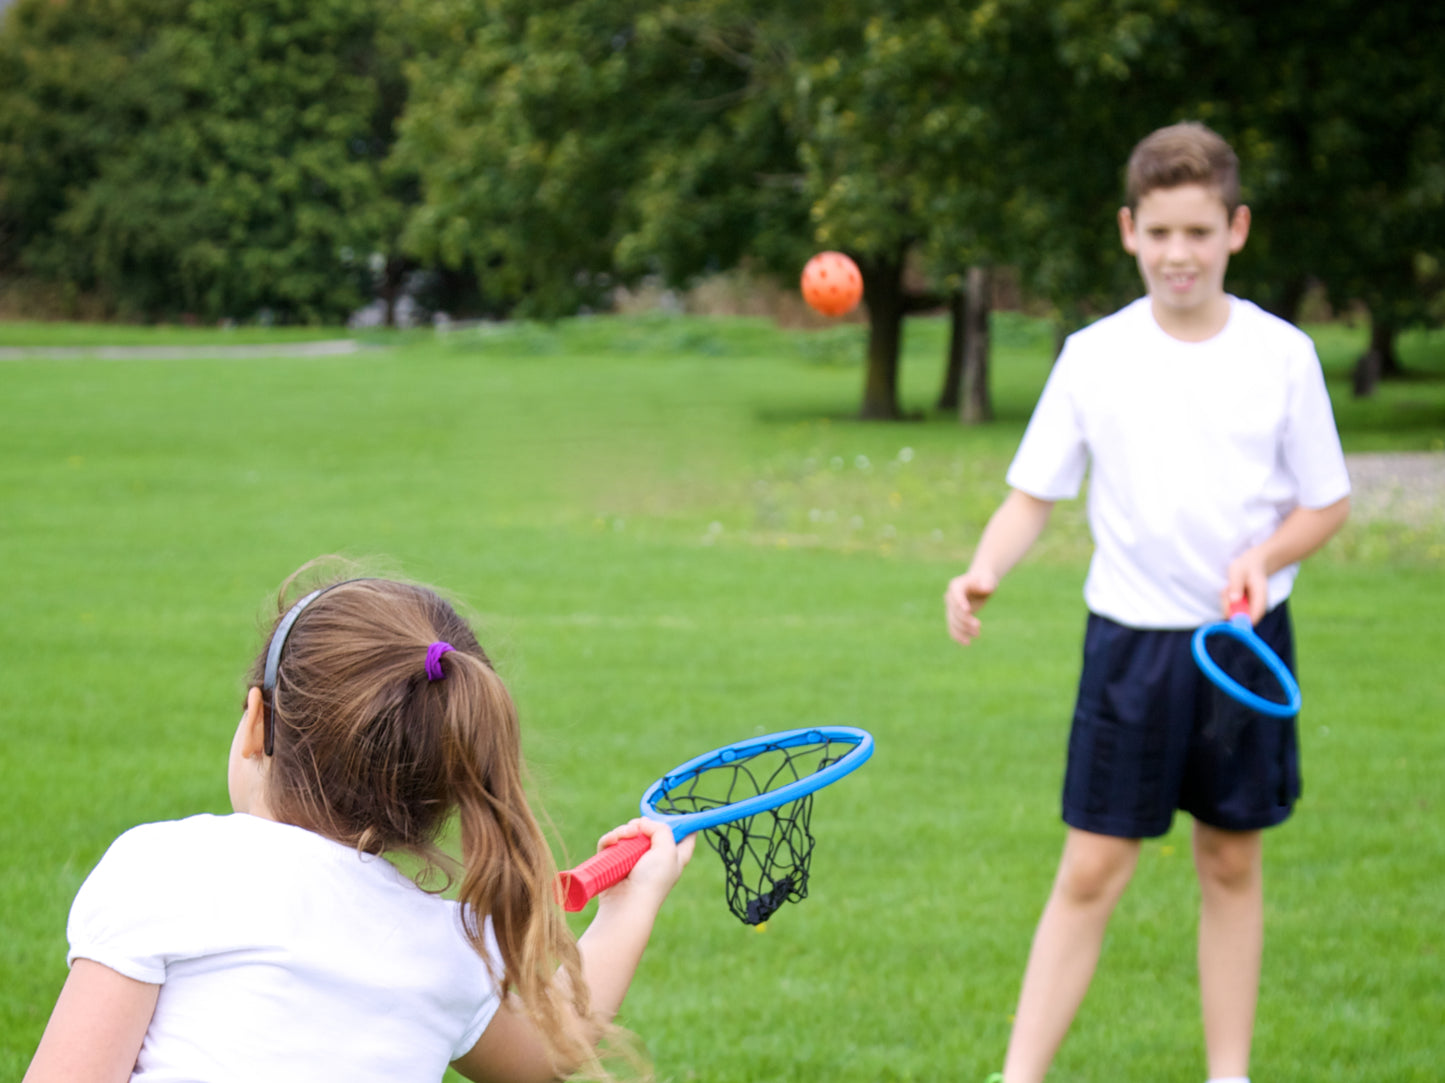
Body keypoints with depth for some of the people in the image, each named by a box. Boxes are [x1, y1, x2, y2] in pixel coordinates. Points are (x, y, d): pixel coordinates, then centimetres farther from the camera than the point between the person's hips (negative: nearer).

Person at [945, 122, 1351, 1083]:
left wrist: (1263, 556, -15)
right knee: (1091, 872, -2)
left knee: (1233, 863, 10)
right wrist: (984, 573, -17)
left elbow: (1327, 504, 4)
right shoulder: (1095, 356, -2)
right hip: (1132, 640, -1)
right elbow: (1034, 495, 1)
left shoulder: (1281, 355, -3)